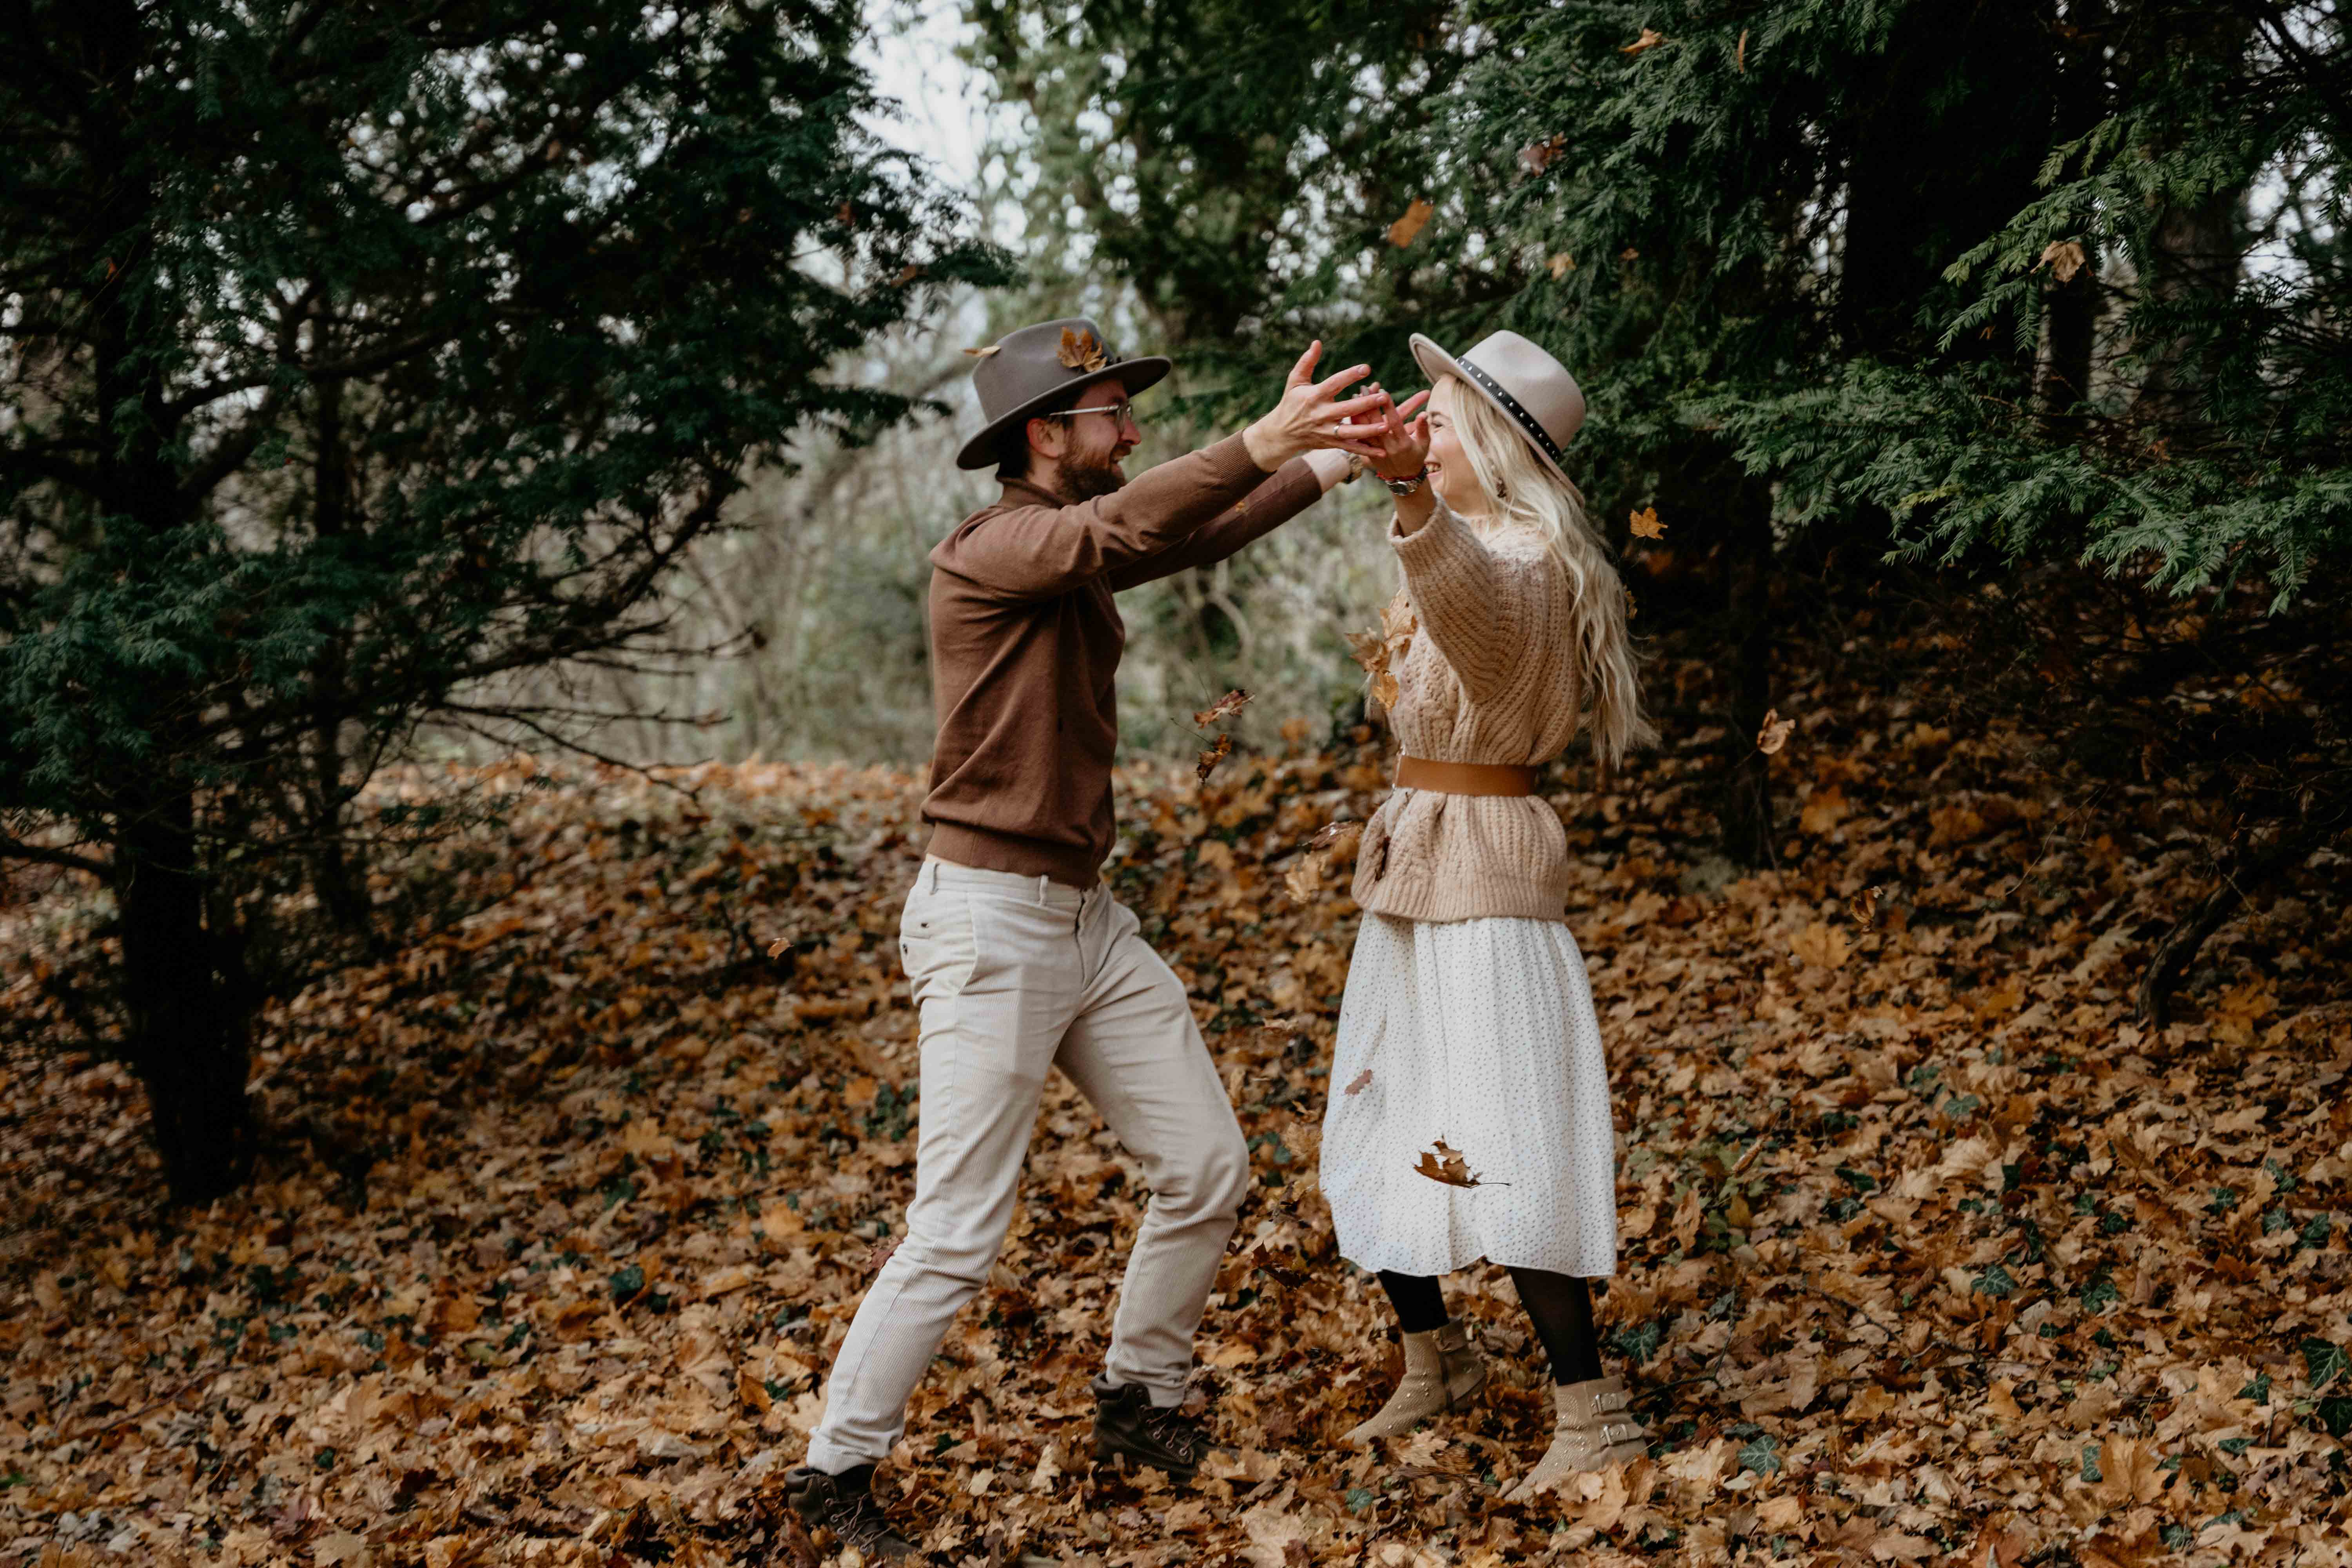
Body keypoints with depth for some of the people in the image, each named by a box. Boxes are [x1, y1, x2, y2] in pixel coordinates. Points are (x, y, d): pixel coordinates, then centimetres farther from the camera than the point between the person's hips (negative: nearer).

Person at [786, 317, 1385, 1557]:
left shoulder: (1075, 555, 11)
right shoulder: (992, 549, -15)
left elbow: (1195, 534, 18)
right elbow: (1126, 527, -32)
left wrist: (1333, 461, 9)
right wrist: (1261, 445, -38)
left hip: (1085, 918, 9)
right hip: (987, 925, -9)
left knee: (1206, 1167, 11)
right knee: (960, 1233, -7)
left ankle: (1138, 1404, 28)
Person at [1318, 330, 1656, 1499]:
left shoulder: (1523, 561, -18)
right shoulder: (1461, 544, 12)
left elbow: (1475, 599, -45)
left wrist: (1416, 496, -63)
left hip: (1484, 870, -10)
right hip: (1410, 871, 10)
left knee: (1500, 1155, -12)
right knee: (1375, 1138, 15)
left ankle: (1590, 1414, -7)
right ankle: (1434, 1363, 31)